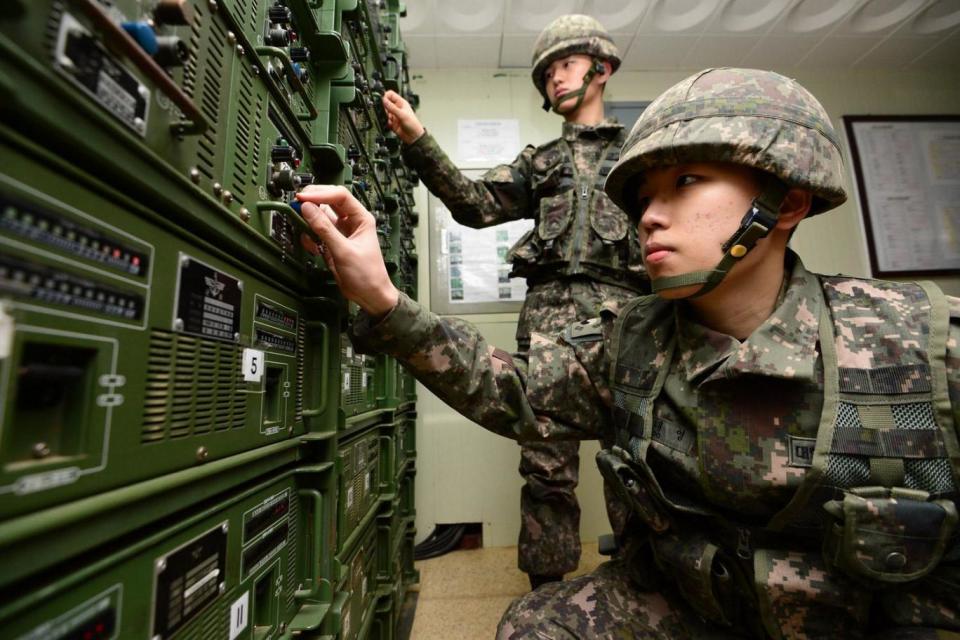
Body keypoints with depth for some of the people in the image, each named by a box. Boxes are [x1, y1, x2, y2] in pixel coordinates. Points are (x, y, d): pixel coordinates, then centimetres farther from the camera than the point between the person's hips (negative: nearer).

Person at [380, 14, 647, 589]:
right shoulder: (539, 162, 24)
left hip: (624, 309, -1)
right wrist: (418, 142, -2)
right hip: (548, 311, 1)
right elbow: (476, 204, 9)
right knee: (546, 463, 2)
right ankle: (548, 588, 16)